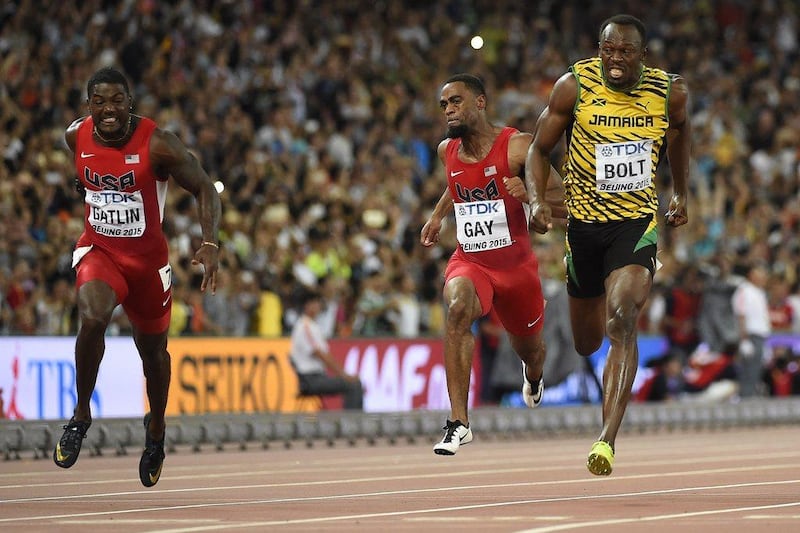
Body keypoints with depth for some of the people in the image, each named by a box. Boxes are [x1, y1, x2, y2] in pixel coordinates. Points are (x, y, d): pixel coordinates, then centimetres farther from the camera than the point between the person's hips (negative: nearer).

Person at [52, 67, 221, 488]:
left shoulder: (157, 143, -21)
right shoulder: (76, 137, -10)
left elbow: (204, 189, -16)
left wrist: (210, 242, -29)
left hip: (148, 257, -1)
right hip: (98, 251, 1)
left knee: (153, 350, 16)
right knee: (93, 319, -30)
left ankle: (156, 429, 44)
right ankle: (81, 416, -11)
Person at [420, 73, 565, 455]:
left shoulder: (517, 146, -14)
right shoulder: (447, 151, 2)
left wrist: (529, 193, -31)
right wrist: (437, 216, 22)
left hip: (516, 264, -1)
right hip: (469, 262, 1)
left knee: (529, 348, 18)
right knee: (458, 308, -33)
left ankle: (534, 376, 63)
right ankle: (458, 422, -36)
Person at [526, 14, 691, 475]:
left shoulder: (670, 92, -6)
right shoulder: (574, 86, -10)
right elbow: (540, 149, 1)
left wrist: (681, 194, 23)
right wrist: (537, 199, -15)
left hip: (637, 223, -2)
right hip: (585, 223, 2)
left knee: (622, 320, -25)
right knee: (587, 343, 15)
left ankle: (608, 441, -31)